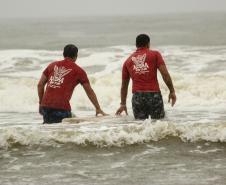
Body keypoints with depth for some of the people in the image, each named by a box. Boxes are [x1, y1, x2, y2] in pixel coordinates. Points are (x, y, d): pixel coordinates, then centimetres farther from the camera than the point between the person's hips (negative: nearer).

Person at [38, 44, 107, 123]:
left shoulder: (52, 65, 19)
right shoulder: (78, 71, 9)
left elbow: (40, 85, 17)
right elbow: (90, 92, 16)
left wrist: (41, 103, 26)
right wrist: (98, 109, 25)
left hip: (45, 105, 4)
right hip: (61, 107, -4)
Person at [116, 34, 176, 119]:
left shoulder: (128, 61, 18)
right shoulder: (155, 54, 8)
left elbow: (124, 85, 24)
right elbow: (165, 74, -2)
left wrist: (123, 104, 32)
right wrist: (172, 91, 5)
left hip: (137, 96, 2)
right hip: (154, 95, -2)